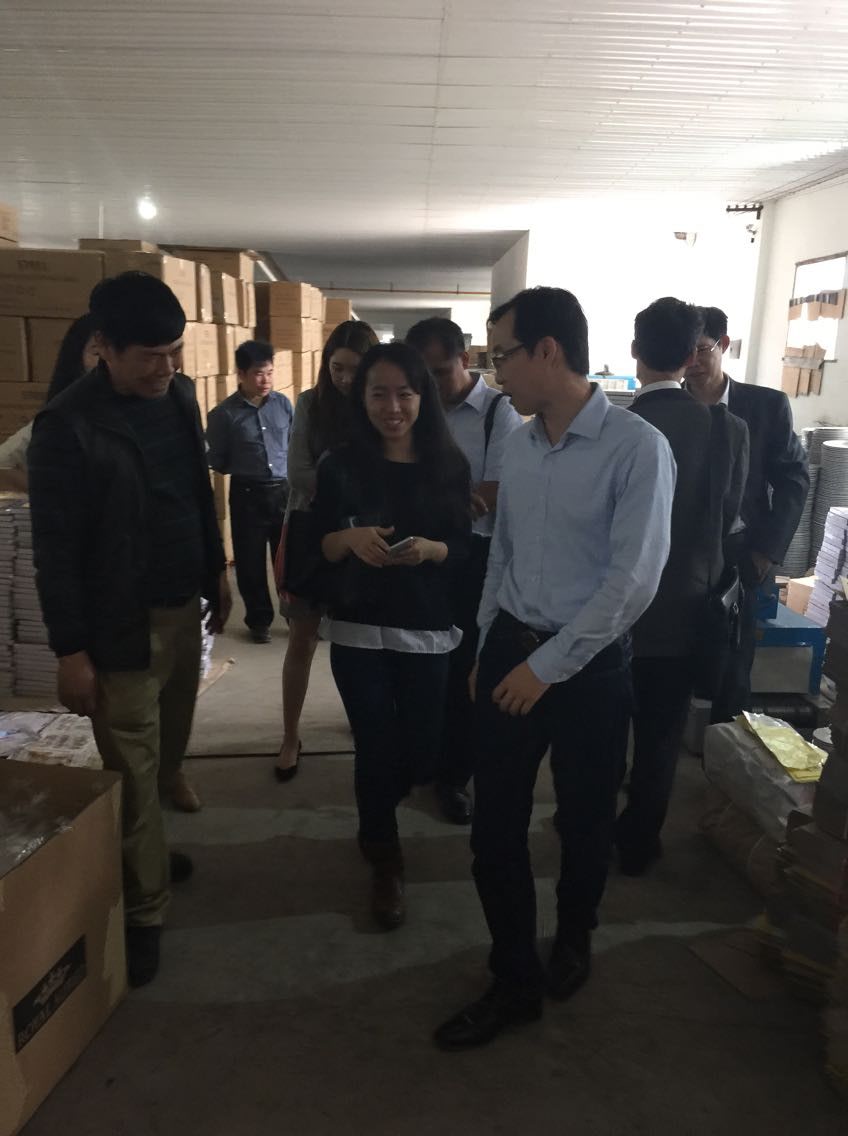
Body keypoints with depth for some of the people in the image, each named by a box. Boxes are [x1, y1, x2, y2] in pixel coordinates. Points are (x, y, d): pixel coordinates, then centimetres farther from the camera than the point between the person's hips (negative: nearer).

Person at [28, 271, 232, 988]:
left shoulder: (180, 395, 4)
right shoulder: (68, 425, -16)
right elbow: (55, 549, -14)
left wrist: (217, 573, 16)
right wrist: (71, 650, -14)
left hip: (182, 609, 6)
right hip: (121, 627, -6)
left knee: (168, 751, 19)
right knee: (133, 770, 5)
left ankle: (142, 850, 43)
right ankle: (144, 908, 23)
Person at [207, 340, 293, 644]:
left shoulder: (283, 404, 2)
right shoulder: (224, 413, -7)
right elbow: (216, 461, -1)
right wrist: (241, 468, -6)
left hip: (284, 491, 2)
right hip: (247, 495, -2)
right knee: (251, 562, 7)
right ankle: (259, 620, 25)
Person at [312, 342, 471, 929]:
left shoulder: (449, 466, -1)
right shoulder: (340, 466, -1)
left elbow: (464, 546, 3)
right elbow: (317, 546, 3)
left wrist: (429, 549, -18)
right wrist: (350, 538, -19)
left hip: (428, 629, 1)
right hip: (358, 628, 0)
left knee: (421, 752, 7)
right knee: (376, 747, 1)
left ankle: (374, 820, 43)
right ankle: (385, 858, 28)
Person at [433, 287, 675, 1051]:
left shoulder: (637, 448, -16)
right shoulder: (520, 444, 4)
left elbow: (632, 582, -18)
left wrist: (547, 666, -16)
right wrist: (486, 647, 15)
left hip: (589, 665, -5)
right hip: (510, 649, 5)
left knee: (584, 821, 16)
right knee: (494, 824, 8)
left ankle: (574, 938, 46)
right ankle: (515, 982, 29)